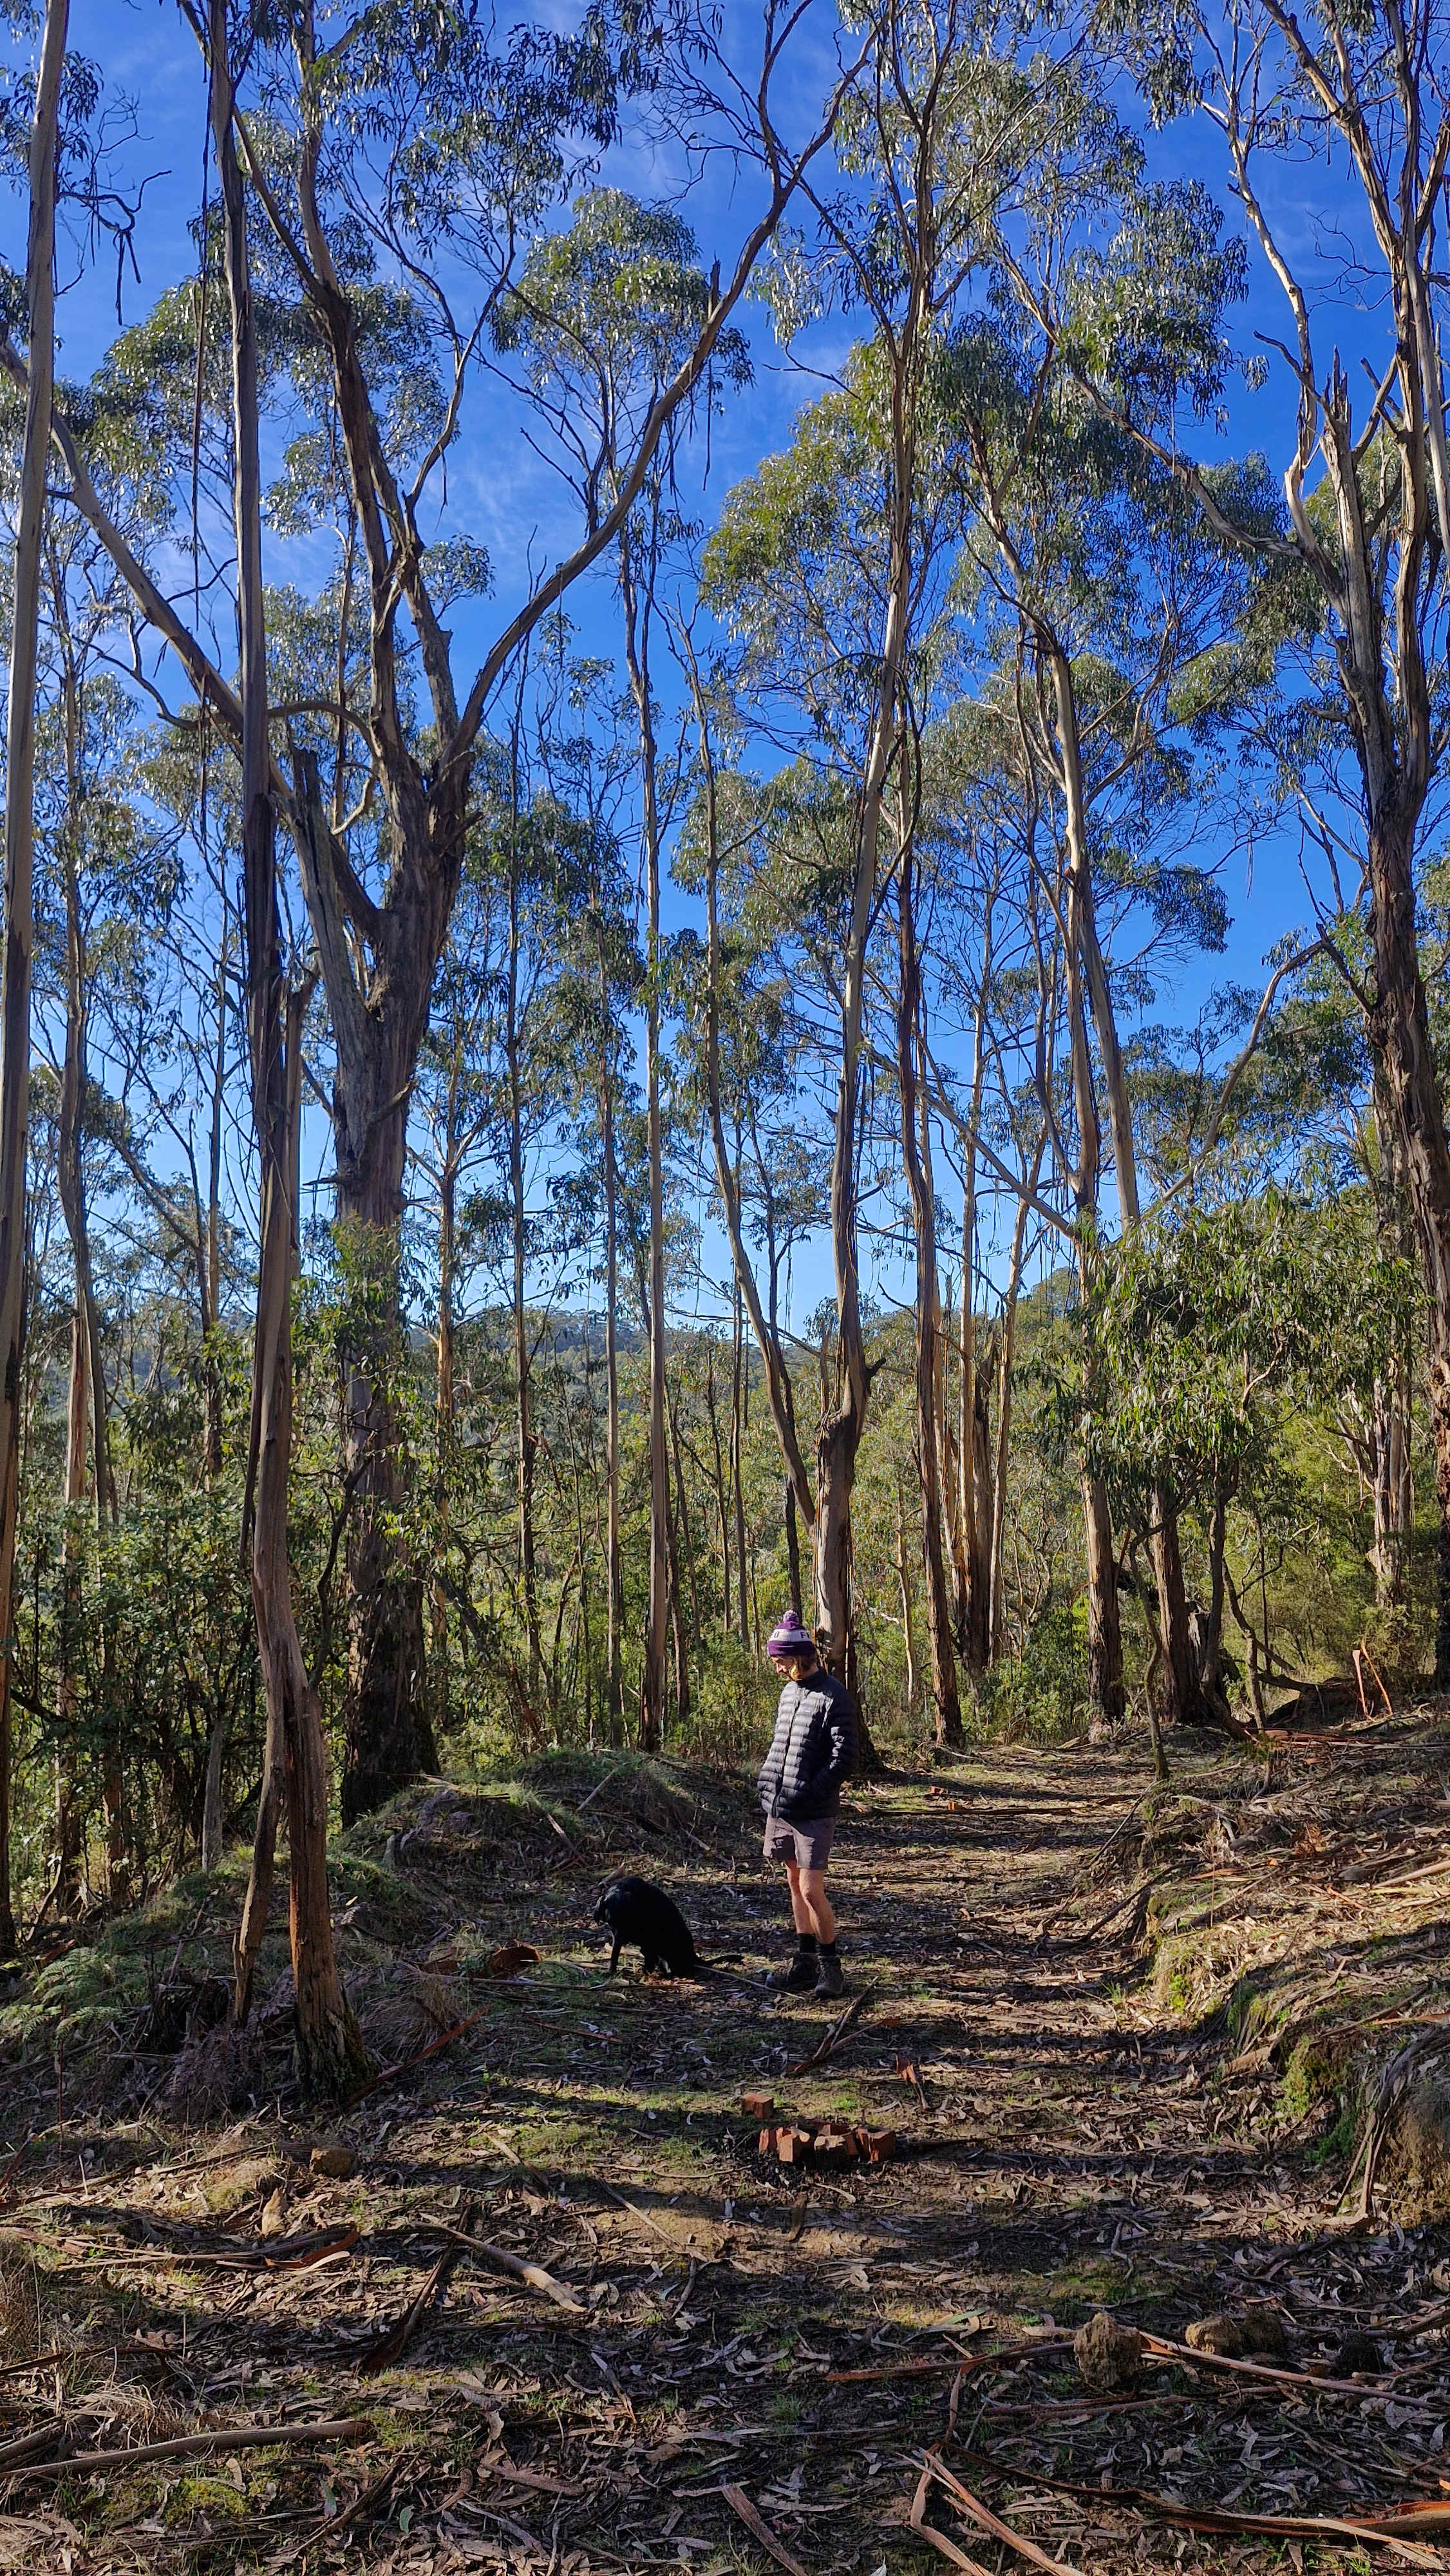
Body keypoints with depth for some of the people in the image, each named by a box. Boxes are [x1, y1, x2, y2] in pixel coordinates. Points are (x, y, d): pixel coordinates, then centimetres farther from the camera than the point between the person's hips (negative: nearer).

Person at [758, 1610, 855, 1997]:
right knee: (795, 1884, 14)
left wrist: (808, 1794, -18)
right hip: (780, 1807, 8)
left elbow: (844, 1755, -17)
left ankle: (831, 1968, 8)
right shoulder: (789, 1691, 12)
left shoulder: (833, 1696, -13)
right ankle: (804, 1964, 23)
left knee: (811, 1890, -7)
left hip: (813, 1812, -8)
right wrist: (767, 1783, 9)